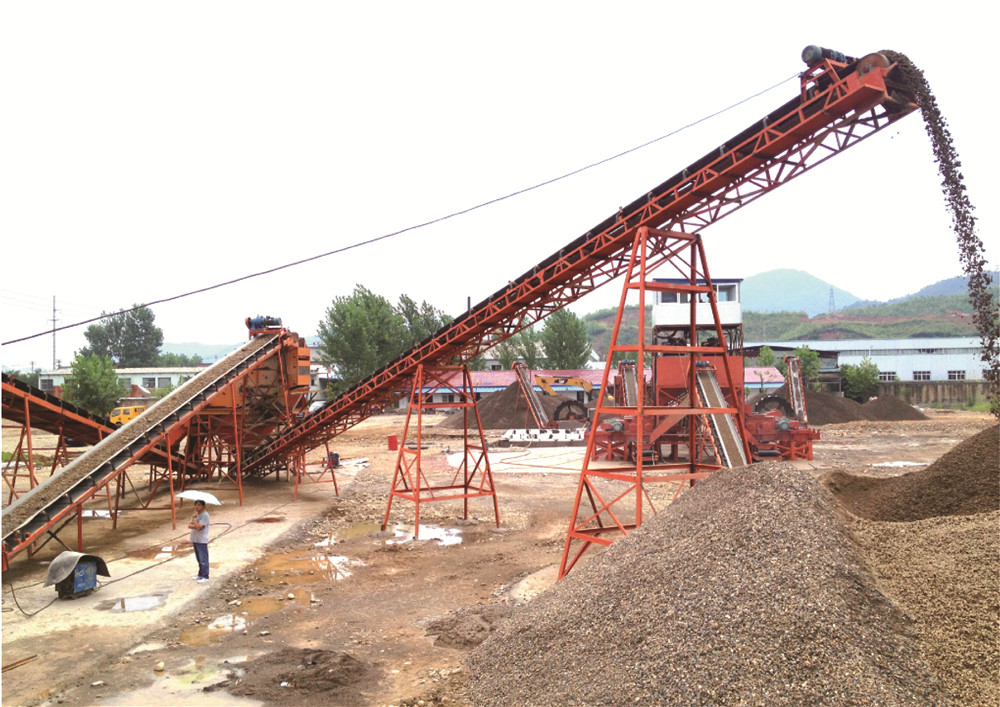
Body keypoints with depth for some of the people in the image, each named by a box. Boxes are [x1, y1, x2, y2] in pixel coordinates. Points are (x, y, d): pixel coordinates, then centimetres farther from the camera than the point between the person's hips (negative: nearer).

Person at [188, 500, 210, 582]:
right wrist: (195, 525, -16)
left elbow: (199, 527, -24)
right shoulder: (195, 513, 10)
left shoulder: (205, 515, -15)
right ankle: (200, 575, 27)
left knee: (203, 560, -4)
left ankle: (205, 577, 2)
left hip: (202, 541, -8)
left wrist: (194, 518, -13)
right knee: (199, 559, 17)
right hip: (195, 540, 8)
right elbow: (189, 525, 4)